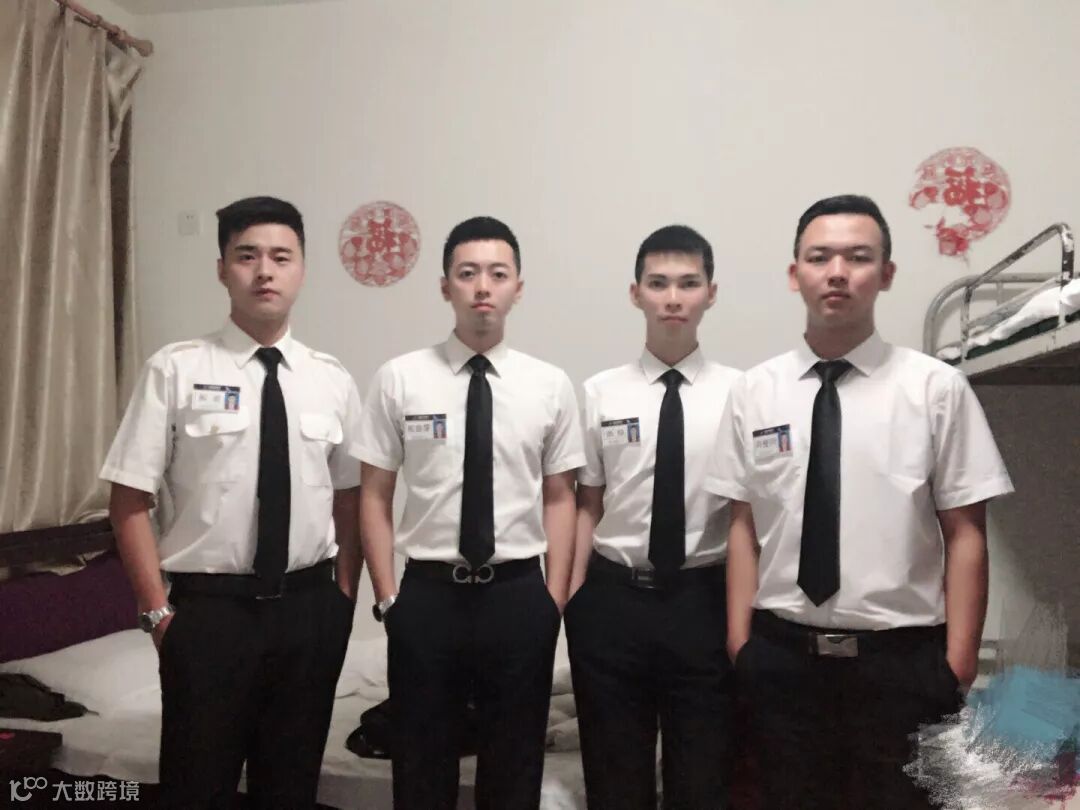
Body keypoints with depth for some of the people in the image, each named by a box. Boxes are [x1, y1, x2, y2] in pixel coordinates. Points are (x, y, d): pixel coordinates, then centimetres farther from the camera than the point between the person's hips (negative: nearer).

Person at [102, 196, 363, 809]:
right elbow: (130, 501, -5)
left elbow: (349, 497, 8)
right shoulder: (175, 371, -7)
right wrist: (159, 612, -7)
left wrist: (344, 598, 2)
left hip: (308, 609, 3)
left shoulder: (333, 381, 3)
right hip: (208, 607, -3)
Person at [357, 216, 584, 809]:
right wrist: (387, 597, -2)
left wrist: (553, 599, 0)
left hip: (518, 595, 1)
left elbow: (559, 498, 3)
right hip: (427, 594, 0)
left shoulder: (550, 384, 0)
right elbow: (375, 496, 0)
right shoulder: (399, 379, -3)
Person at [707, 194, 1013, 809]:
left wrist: (957, 666, -7)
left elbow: (965, 535, -4)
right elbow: (744, 524, 3)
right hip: (781, 654, 2)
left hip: (902, 660, -2)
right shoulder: (753, 391, 1)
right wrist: (739, 642, 0)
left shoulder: (938, 388, -5)